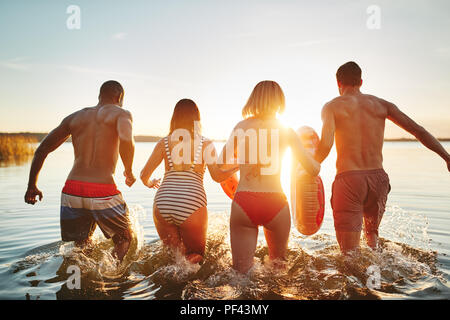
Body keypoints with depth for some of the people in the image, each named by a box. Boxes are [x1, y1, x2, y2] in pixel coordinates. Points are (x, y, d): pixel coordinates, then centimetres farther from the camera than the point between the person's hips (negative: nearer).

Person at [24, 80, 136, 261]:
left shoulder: (75, 117, 17)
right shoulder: (121, 114, 3)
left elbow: (42, 149, 18)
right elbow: (126, 140, -20)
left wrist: (32, 186, 27)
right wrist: (129, 171, -3)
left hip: (71, 192, 5)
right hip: (103, 192, -4)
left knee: (80, 247, 24)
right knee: (125, 240, 17)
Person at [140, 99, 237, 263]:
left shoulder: (164, 142, 9)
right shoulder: (205, 143, 3)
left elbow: (144, 175, 9)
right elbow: (217, 176, -6)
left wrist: (150, 183, 32)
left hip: (162, 205, 3)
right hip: (191, 205, -2)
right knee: (196, 255, 16)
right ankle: (189, 262, -19)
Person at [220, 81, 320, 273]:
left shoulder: (241, 127, 1)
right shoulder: (286, 131, 1)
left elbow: (223, 161, 11)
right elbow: (314, 170, 4)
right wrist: (317, 165, 27)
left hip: (244, 203, 0)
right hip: (275, 203, 0)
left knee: (242, 271, 9)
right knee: (278, 264, 25)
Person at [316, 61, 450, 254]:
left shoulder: (332, 107, -1)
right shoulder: (380, 104, 10)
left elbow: (325, 145, -16)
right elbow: (418, 131, 6)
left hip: (348, 180, -4)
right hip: (378, 179, 4)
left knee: (350, 253, 2)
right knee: (372, 231, 30)